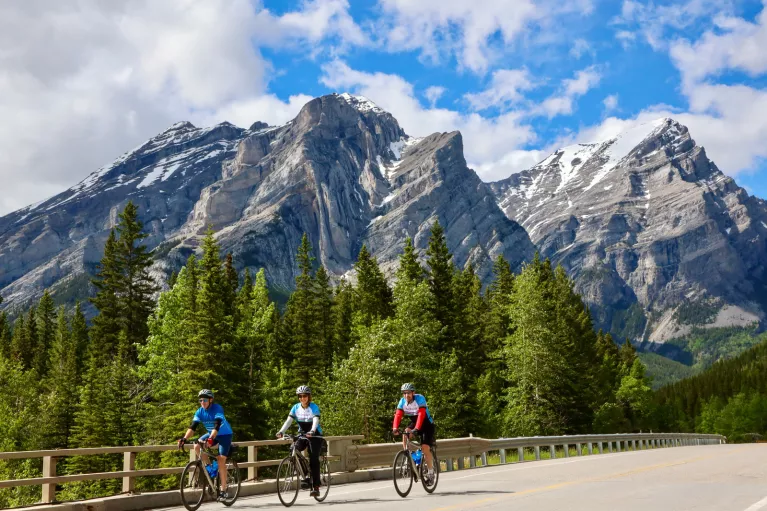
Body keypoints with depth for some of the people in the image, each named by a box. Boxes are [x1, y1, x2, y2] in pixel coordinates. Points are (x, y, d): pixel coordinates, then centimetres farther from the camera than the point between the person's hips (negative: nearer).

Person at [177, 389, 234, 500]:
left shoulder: (217, 408, -26)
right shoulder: (200, 412, -9)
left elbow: (217, 425, -38)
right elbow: (193, 426, -18)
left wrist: (211, 438, -52)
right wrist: (184, 438, -34)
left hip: (224, 434, -6)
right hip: (211, 434, 6)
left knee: (221, 460, -16)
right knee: (197, 447, -17)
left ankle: (224, 490, -10)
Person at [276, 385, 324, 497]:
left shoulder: (314, 407, -15)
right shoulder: (296, 407, -5)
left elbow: (316, 420, -30)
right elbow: (289, 420, -15)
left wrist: (312, 431, -51)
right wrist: (281, 431, -33)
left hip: (315, 435, -4)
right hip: (302, 434, 4)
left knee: (313, 459, -14)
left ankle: (315, 487, -9)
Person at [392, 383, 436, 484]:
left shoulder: (420, 399, -27)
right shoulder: (402, 401, -13)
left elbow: (421, 414, -38)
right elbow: (398, 415, -22)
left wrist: (416, 428, -51)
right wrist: (395, 428, -40)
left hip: (427, 423, -5)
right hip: (414, 422, 5)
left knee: (425, 447, -18)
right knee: (405, 434, -25)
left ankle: (431, 473, -6)